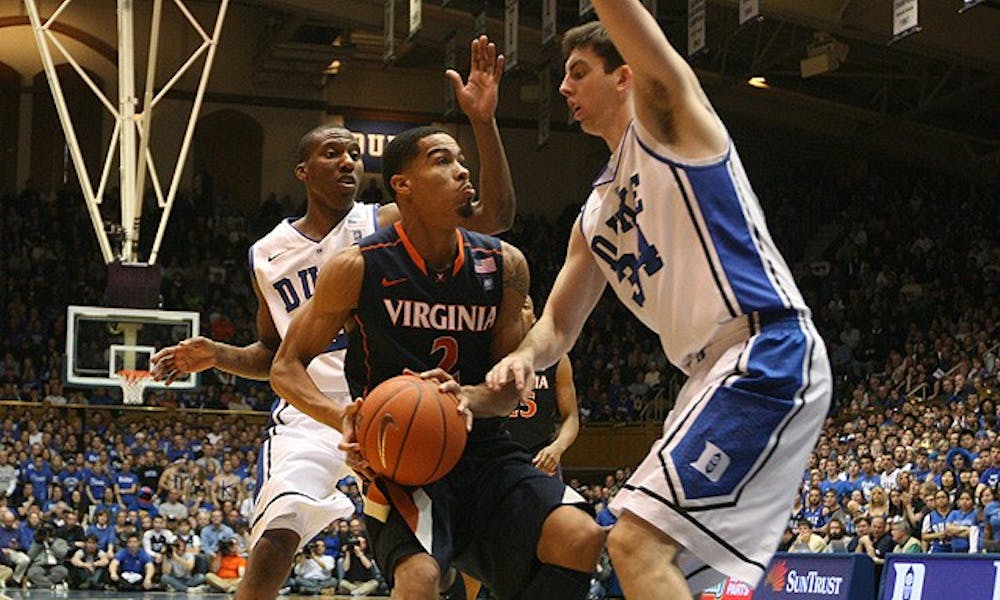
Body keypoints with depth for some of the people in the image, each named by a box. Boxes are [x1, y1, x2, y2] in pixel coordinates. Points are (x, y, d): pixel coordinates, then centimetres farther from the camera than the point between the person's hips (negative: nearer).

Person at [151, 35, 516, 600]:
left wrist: (483, 122, -22)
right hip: (310, 411, 0)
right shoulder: (268, 254, 8)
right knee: (275, 543, -20)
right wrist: (216, 355, 1)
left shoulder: (388, 225, 0)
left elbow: (495, 215, -12)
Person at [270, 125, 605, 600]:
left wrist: (467, 398, -17)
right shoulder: (359, 268, -7)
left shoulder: (504, 266, 3)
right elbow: (286, 367, 1)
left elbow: (509, 388, 7)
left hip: (484, 452, 4)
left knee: (580, 540, -20)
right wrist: (341, 416, -19)